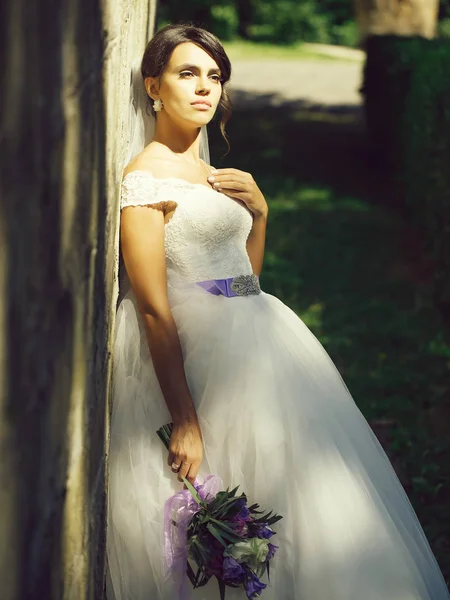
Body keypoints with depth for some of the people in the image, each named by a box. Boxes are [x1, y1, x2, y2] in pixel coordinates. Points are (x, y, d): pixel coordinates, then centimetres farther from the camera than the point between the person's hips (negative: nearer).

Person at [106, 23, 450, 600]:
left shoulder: (207, 172, 17)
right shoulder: (146, 176, -11)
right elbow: (153, 309, -18)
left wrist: (258, 210, 4)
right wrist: (184, 419, -24)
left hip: (251, 345, 9)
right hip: (194, 355, -9)